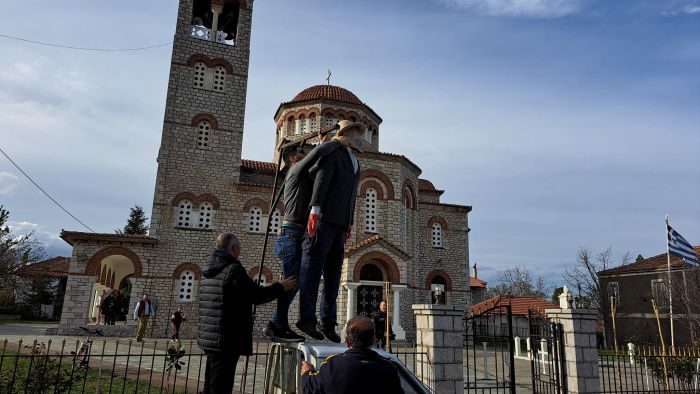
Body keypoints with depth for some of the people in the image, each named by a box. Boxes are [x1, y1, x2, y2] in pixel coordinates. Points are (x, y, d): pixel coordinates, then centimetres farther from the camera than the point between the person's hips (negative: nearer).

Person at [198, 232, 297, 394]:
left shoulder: (208, 271, 14)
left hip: (209, 338, 9)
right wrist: (280, 287, -2)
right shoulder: (233, 269, -16)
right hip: (226, 340, -9)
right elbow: (257, 295, -16)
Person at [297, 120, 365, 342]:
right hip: (324, 218, -8)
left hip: (340, 224, 8)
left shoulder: (355, 162, 26)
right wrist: (315, 209, -25)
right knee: (312, 267, -7)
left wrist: (349, 224, 19)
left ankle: (328, 322, 10)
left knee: (333, 272, 6)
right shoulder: (332, 151, 0)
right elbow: (321, 178, -14)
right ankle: (306, 318, -4)